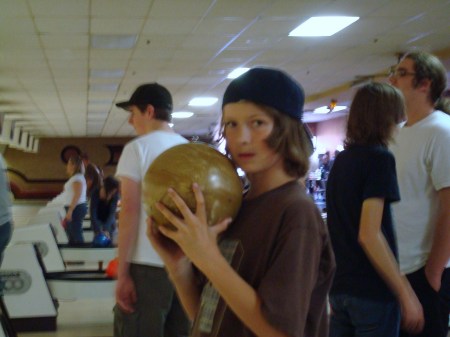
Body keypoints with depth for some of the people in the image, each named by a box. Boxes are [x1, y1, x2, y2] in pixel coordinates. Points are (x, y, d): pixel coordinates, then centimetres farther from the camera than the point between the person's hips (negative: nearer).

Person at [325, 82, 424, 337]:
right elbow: (369, 234, -22)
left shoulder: (340, 161, 11)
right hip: (372, 291, -7)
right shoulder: (380, 157, -14)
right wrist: (407, 295, -21)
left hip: (339, 286, 7)